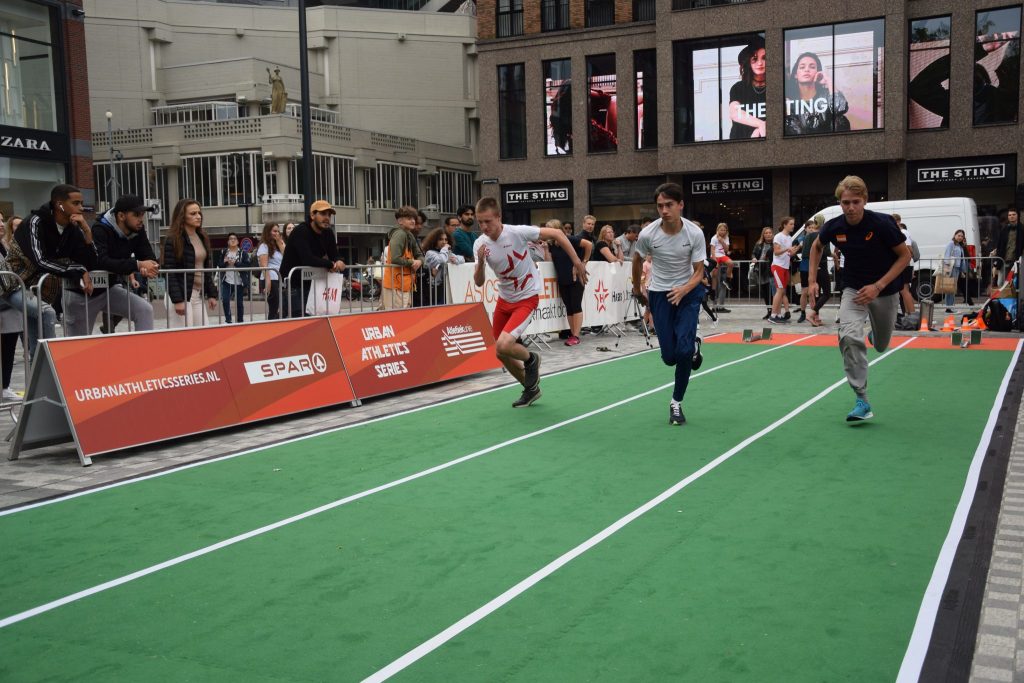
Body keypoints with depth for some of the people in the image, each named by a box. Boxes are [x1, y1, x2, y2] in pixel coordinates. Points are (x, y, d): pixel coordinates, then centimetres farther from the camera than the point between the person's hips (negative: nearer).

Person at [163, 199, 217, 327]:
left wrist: (211, 294, 11)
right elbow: (169, 272, -13)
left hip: (199, 295, 7)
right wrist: (177, 300, -19)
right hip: (181, 294, -7)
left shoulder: (202, 238, 13)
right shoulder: (173, 240, -8)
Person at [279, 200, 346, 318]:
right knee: (299, 318, -11)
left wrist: (339, 262, -19)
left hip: (312, 282, 7)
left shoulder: (328, 233, 4)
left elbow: (334, 256, 6)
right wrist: (330, 264, -19)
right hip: (293, 284, -7)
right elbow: (308, 259, -31)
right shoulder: (301, 232, -19)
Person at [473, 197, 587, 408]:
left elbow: (556, 234, -12)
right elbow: (478, 283, -7)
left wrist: (577, 262, -13)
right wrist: (480, 262, -27)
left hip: (526, 298, -6)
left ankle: (531, 359, 11)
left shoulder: (517, 232, -22)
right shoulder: (480, 244, -9)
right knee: (501, 354, 10)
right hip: (504, 299, 6)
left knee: (504, 346, -23)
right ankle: (531, 388, 34)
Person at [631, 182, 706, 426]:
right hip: (659, 294, 1)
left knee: (684, 349, -17)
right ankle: (692, 345, 36)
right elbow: (637, 260, 6)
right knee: (670, 357, -3)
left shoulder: (695, 233, -17)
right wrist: (637, 290, 17)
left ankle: (676, 403, 4)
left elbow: (699, 272, -10)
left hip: (688, 292, -1)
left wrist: (683, 290, -30)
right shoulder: (648, 234, -15)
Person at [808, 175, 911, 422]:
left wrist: (878, 286, -22)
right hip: (853, 288, 1)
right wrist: (813, 280, 1)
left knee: (881, 346, 15)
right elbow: (817, 246, 9)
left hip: (884, 289, -1)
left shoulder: (882, 224, -23)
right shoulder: (834, 227, -14)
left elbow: (905, 255, -13)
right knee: (849, 336, -25)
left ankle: (875, 334, 56)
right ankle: (862, 401, -20)